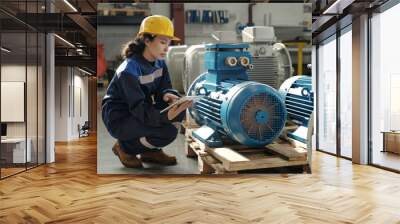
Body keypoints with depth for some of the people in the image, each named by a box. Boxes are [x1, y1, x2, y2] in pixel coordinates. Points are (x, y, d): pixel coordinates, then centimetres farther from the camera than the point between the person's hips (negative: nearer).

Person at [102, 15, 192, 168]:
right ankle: (125, 147, -1)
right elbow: (139, 109, -30)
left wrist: (167, 95, -25)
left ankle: (150, 150, 3)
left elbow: (163, 88, 1)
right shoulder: (129, 69, -25)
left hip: (141, 111, 8)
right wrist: (166, 116, -47)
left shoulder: (159, 62, -2)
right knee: (168, 132, -27)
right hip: (119, 119, -7)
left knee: (179, 108, -15)